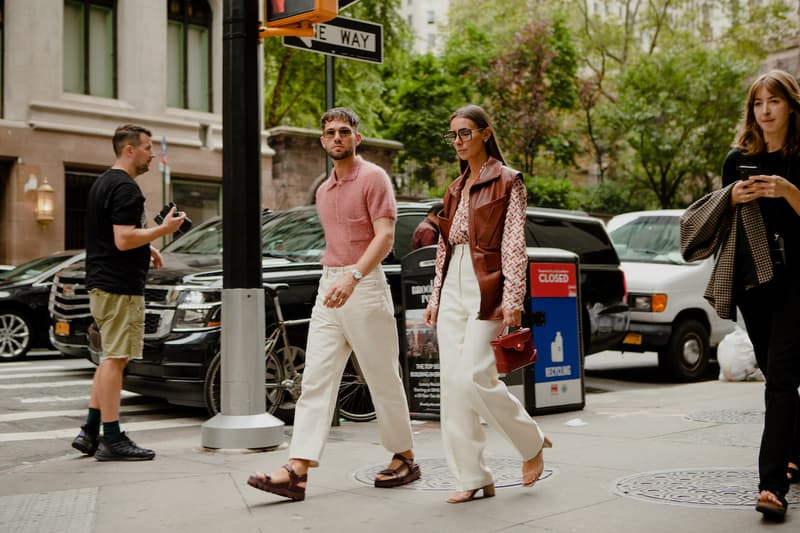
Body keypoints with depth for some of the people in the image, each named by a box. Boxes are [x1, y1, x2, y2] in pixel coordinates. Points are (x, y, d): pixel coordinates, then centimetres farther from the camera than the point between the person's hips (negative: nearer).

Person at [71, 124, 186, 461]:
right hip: (120, 285, -11)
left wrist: (146, 249, 18)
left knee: (111, 358, 16)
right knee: (115, 359, -6)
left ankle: (90, 433, 18)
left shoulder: (102, 183, 17)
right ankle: (112, 440, 0)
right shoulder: (125, 187, -15)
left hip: (101, 282, 11)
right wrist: (163, 229, -14)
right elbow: (124, 240, -24)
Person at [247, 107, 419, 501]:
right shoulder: (324, 191, 19)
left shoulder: (373, 177, -5)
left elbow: (385, 236, -16)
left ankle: (404, 458, 19)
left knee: (383, 378, 3)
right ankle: (297, 470, -7)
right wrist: (332, 279, 19)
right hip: (328, 288, 7)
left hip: (364, 285, -7)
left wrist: (353, 276, -28)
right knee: (316, 379, -2)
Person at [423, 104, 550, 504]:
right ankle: (470, 478, 8)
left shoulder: (507, 182, -1)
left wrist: (513, 298, -15)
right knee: (452, 384, 1)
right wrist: (435, 297, 16)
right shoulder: (455, 189, 18)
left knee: (473, 378, -15)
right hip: (453, 291, 7)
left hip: (486, 290, -7)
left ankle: (532, 444, 11)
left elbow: (514, 245, -8)